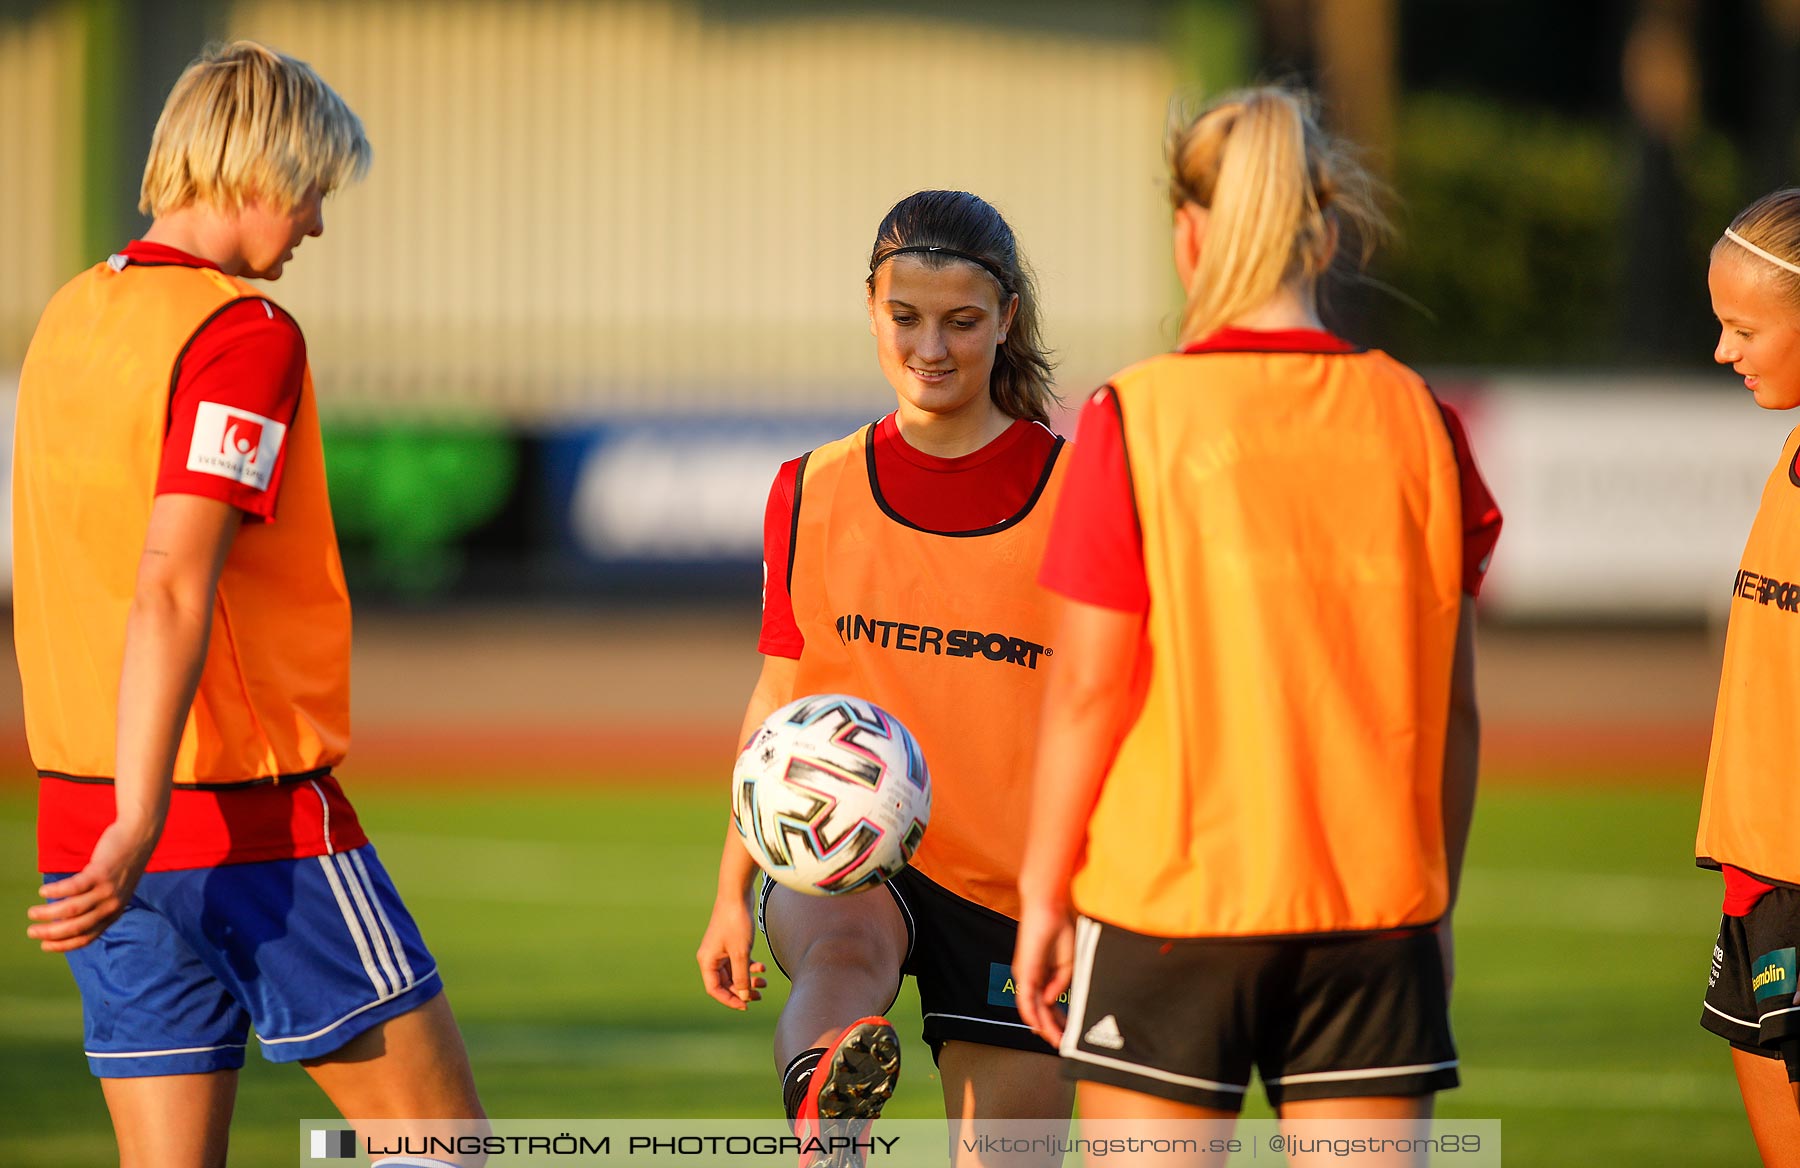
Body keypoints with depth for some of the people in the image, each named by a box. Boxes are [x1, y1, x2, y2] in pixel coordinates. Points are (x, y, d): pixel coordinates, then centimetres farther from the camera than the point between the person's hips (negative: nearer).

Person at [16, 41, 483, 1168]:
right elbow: (172, 592, -22)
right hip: (252, 818, -8)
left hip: (80, 812, 8)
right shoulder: (244, 333, -13)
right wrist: (136, 830, -27)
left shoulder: (69, 319, 12)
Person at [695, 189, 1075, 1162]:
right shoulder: (811, 495, 7)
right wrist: (733, 889, 6)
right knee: (842, 952, -35)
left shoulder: (1074, 492, -1)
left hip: (1010, 882, 0)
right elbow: (779, 701, 13)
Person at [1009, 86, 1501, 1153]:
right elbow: (1453, 703, 5)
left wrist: (1043, 891, 2)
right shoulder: (1418, 421, 2)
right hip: (1375, 906, 3)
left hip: (1171, 899, -3)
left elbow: (1087, 688, -8)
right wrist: (1438, 902, 15)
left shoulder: (1137, 419, -8)